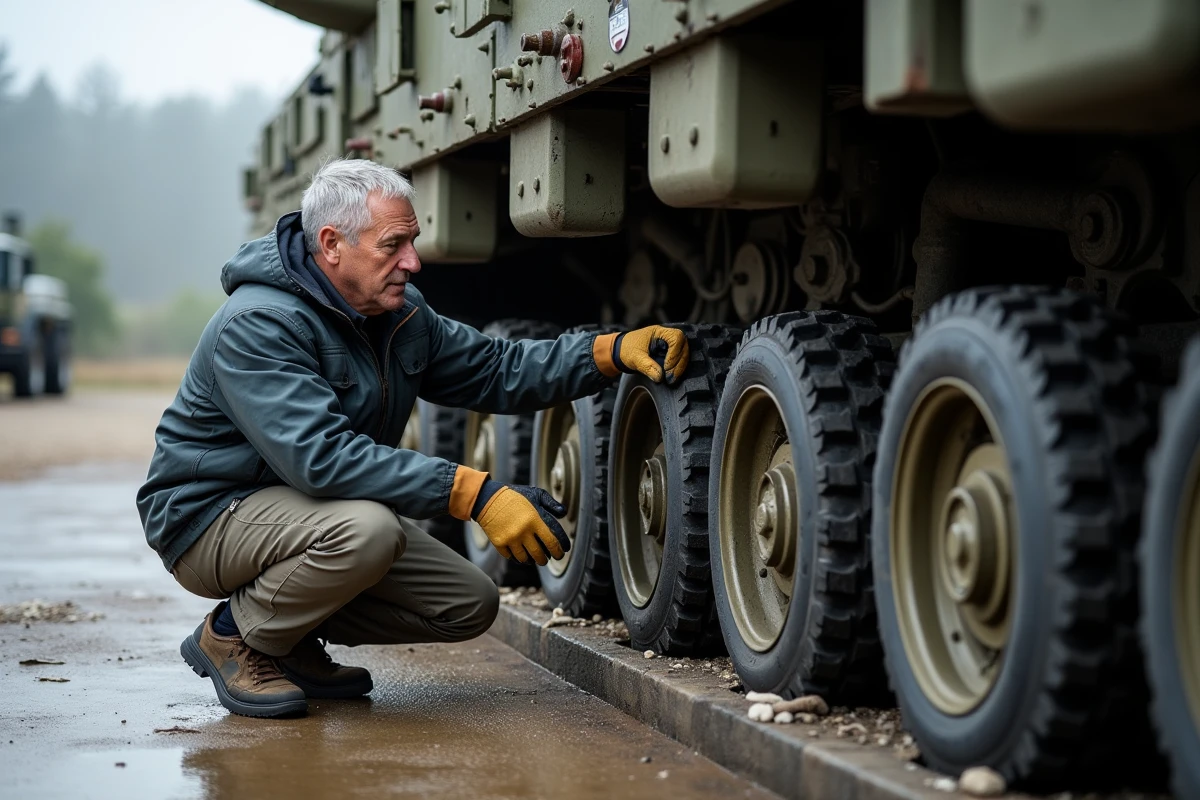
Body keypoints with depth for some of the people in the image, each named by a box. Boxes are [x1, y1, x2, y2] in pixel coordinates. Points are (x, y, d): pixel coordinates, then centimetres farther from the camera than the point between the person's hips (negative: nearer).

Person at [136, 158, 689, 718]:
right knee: (369, 529, -36)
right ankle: (232, 636, -12)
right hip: (211, 518, -8)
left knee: (469, 605, -1)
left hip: (319, 513, 8)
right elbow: (320, 456, -37)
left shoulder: (399, 314, 2)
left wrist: (613, 352, -9)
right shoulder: (257, 325, -26)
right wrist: (473, 494, -41)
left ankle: (292, 639, 11)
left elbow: (494, 370, 8)